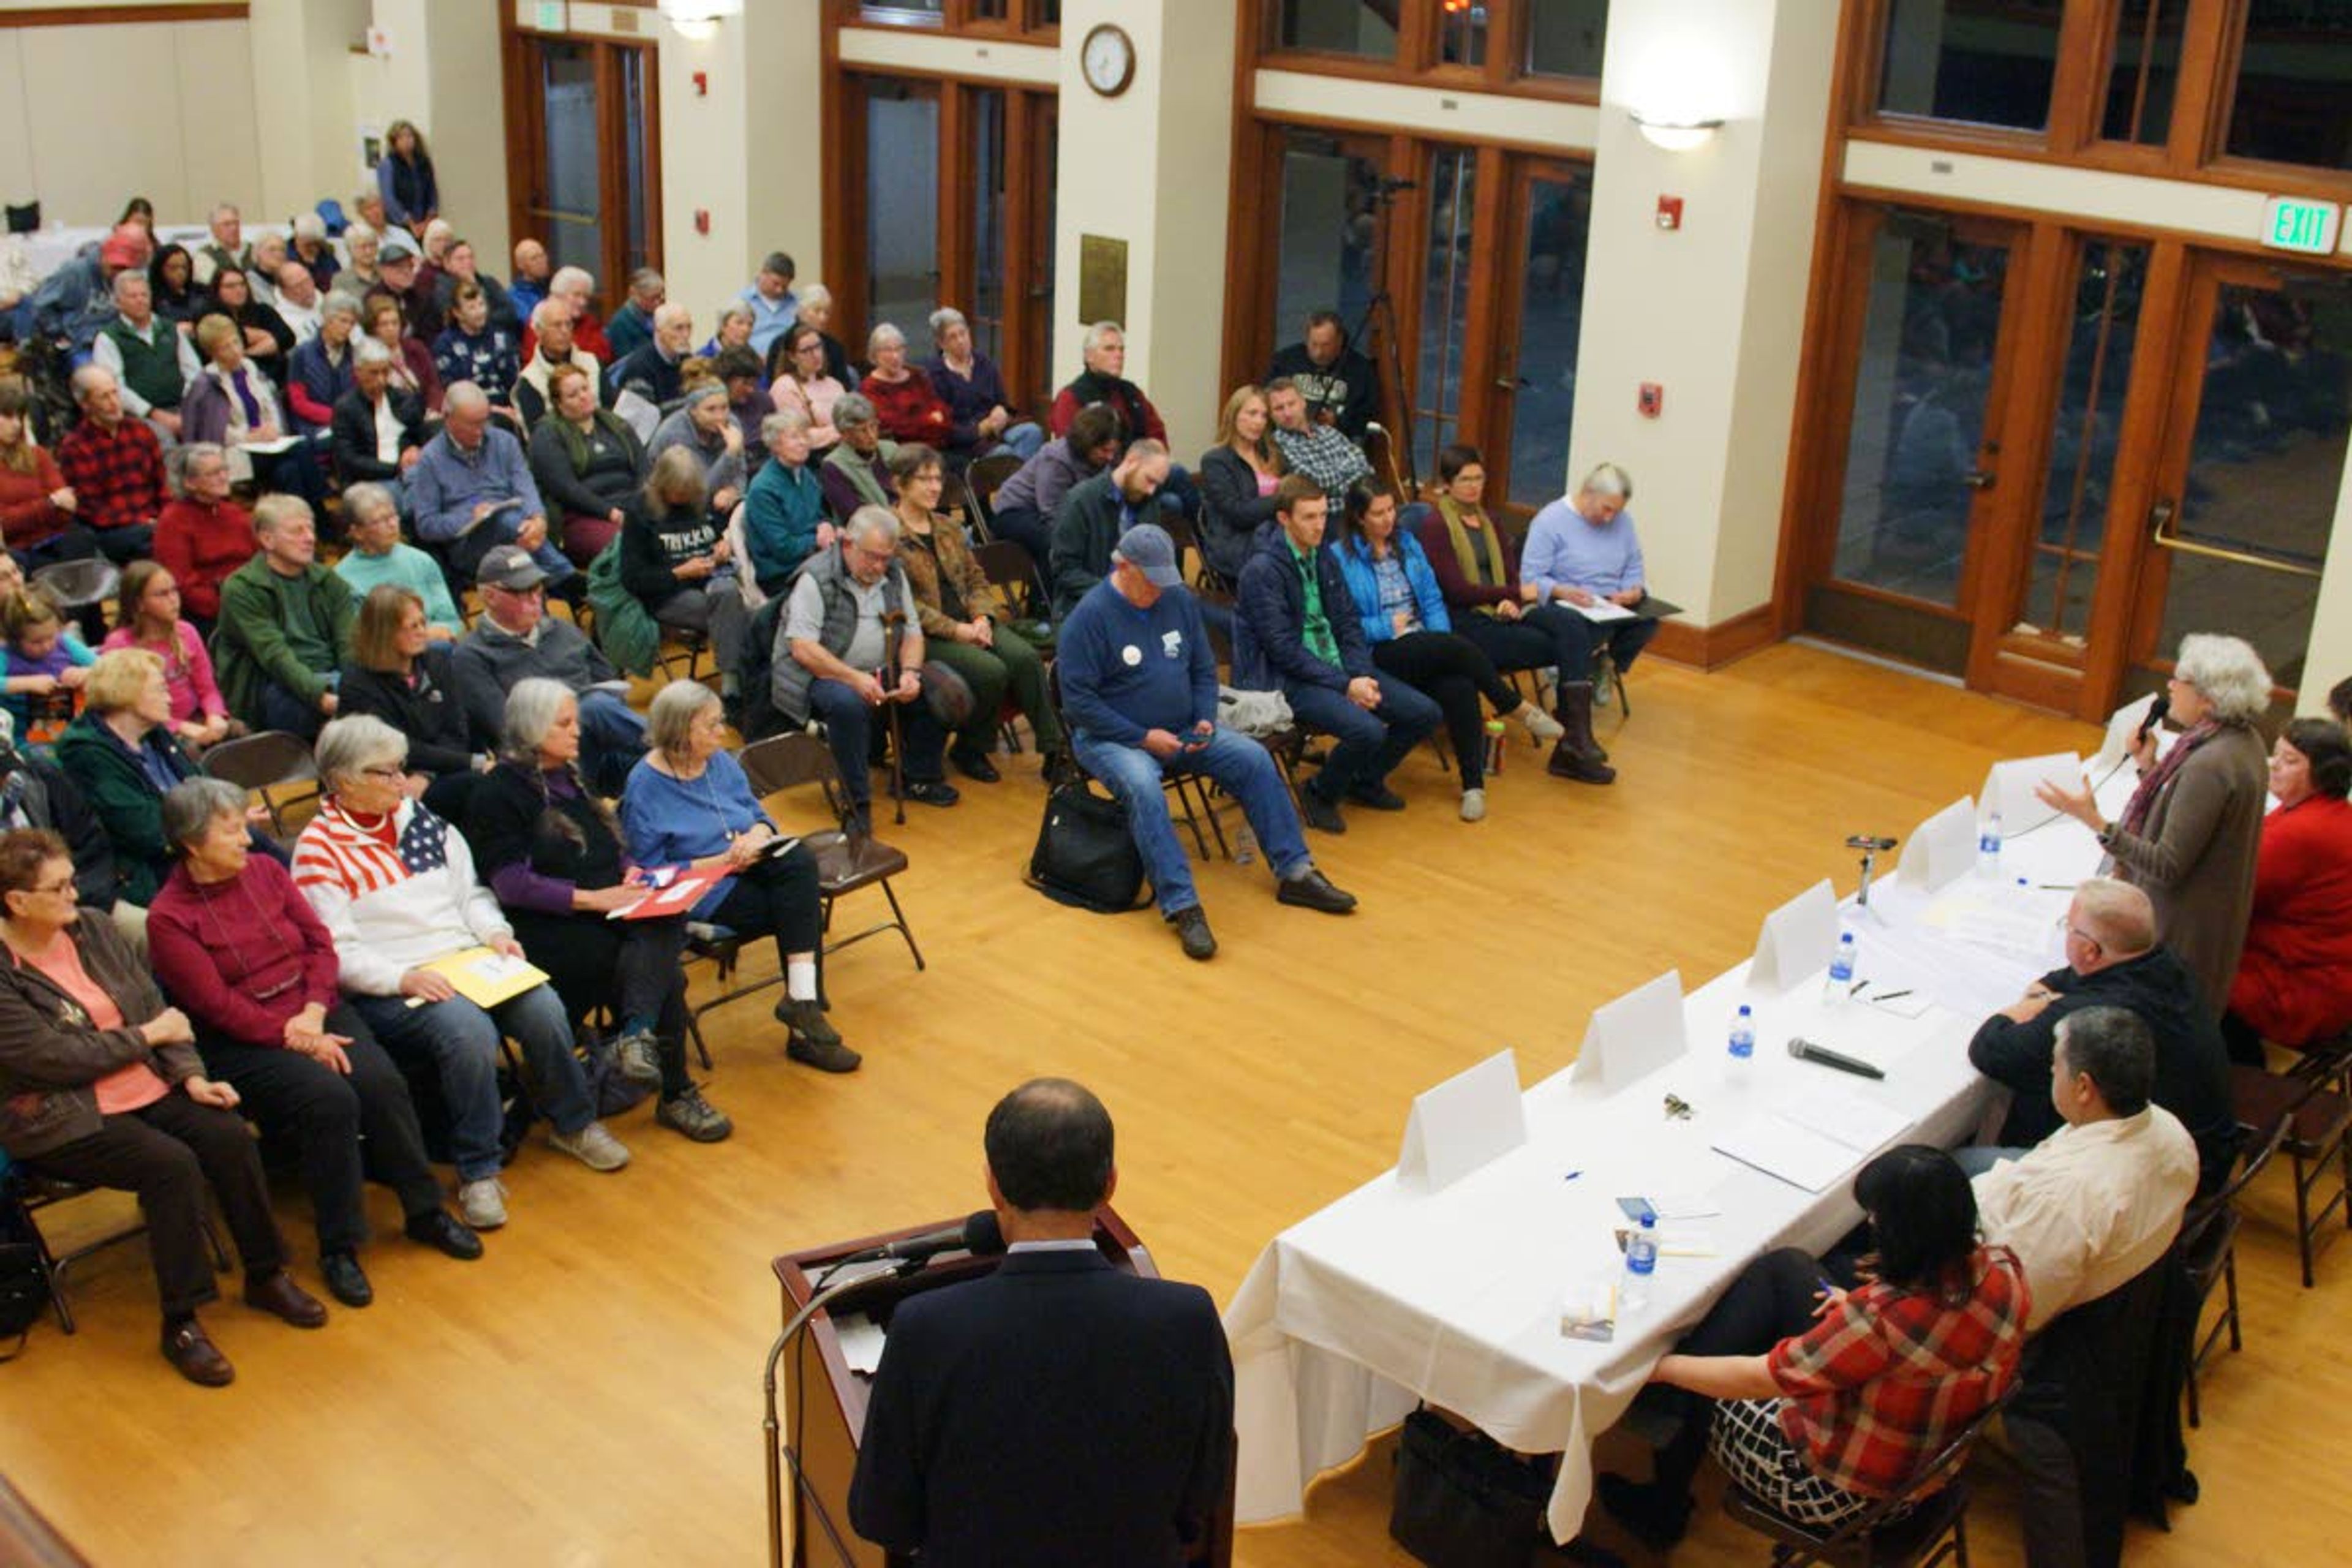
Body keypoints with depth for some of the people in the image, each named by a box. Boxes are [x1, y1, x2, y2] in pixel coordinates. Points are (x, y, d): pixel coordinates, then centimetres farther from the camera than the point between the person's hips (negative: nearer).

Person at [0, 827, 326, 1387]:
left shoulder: (93, 931, 6)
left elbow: (155, 1007, 6)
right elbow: (54, 1058, -18)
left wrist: (191, 1074, -8)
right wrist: (148, 1035, -9)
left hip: (148, 1088, 6)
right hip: (65, 1121, -6)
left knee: (231, 1137, -18)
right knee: (171, 1164, -29)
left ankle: (266, 1276, 0)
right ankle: (181, 1324, -16)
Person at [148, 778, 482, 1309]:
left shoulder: (265, 870, 8)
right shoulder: (168, 918, -7)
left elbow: (321, 944, 6)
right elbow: (218, 1006, -14)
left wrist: (313, 1014, -10)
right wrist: (298, 1042, -19)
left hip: (317, 1012, 5)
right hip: (242, 1043, -5)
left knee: (382, 1082, -21)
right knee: (329, 1099, -29)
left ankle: (425, 1211, -4)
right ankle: (338, 1246, -15)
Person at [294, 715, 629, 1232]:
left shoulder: (422, 818, 15)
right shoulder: (318, 850, -4)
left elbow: (471, 893, 20)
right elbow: (335, 952, -11)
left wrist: (495, 933, 0)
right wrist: (404, 978, -23)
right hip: (388, 990, -5)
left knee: (543, 1009, -20)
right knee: (468, 1030, -34)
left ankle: (572, 1123, 5)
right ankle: (478, 1171, -18)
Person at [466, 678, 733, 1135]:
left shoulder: (570, 778, 23)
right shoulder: (498, 793, -2)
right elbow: (511, 884, -12)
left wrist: (631, 875, 3)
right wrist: (592, 898, -19)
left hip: (611, 911, 7)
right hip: (549, 930, -7)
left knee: (666, 925, -29)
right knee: (662, 968, -28)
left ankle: (638, 1032, -41)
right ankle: (675, 1094, -17)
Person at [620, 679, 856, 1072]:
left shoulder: (721, 761, 9)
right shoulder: (645, 788, -11)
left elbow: (758, 814, 13)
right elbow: (651, 873, -13)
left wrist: (759, 835, -12)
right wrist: (723, 862, -18)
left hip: (749, 866, 6)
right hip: (702, 896, -6)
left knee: (800, 859, -26)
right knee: (805, 911, -23)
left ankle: (802, 1000, -26)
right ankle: (805, 1025, -13)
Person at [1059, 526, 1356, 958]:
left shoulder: (1178, 599, 3)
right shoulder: (1090, 617, -15)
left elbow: (1204, 669, 12)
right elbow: (1079, 700, -17)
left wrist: (1205, 720, -7)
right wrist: (1144, 737, -20)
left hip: (1182, 731, 6)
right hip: (1111, 738, -6)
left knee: (1254, 759, -11)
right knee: (1144, 788, -36)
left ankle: (1294, 873, -4)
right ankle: (1181, 906, -36)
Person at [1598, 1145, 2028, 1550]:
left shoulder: (1885, 1317, -37)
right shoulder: (2003, 1267, -17)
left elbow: (1756, 1379, -24)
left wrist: (1665, 1367, -9)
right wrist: (1864, 1305, 2)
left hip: (1846, 1497, -7)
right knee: (1785, 1266, 11)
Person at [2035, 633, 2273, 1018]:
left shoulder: (2210, 765, -26)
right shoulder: (2243, 742, 5)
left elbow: (2168, 868, -25)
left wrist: (2095, 821, -30)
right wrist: (2150, 766, 7)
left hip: (2181, 937, -10)